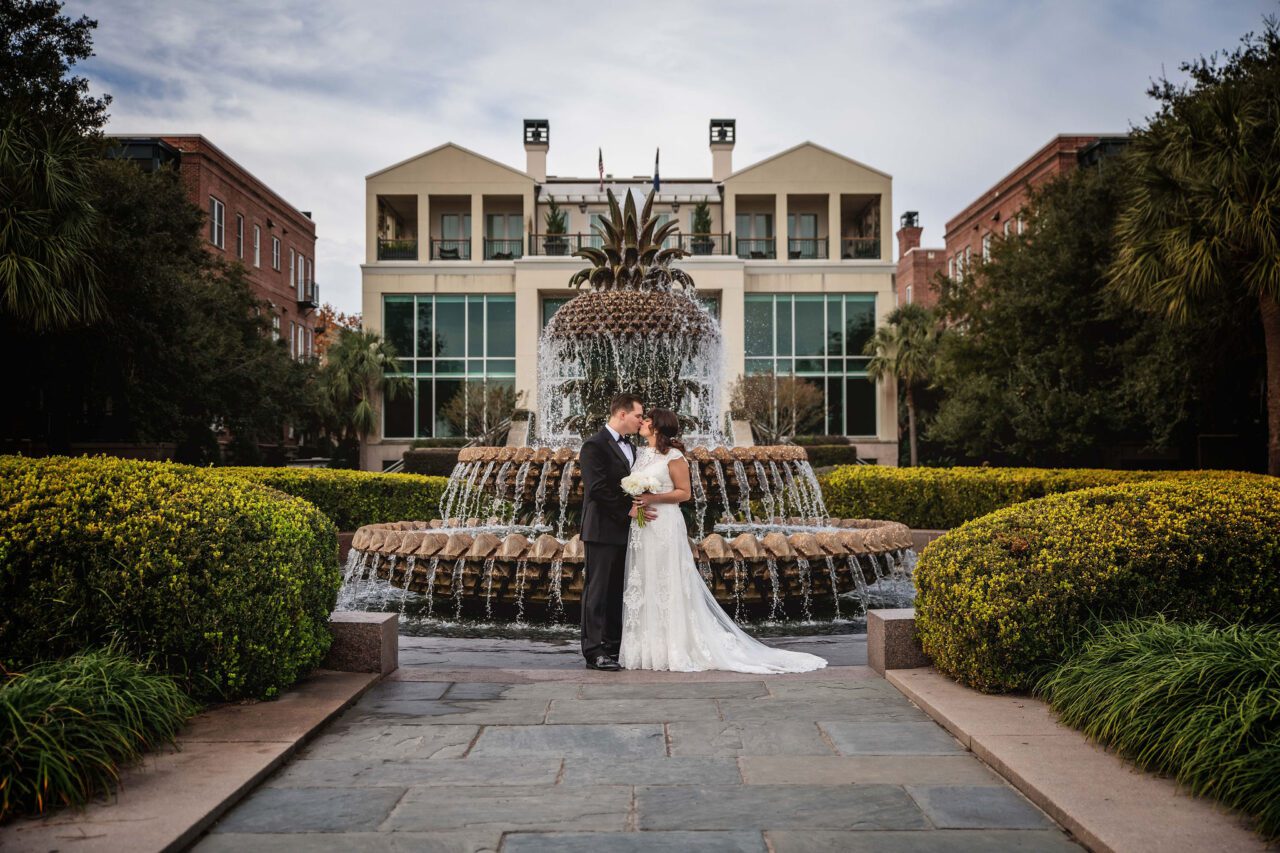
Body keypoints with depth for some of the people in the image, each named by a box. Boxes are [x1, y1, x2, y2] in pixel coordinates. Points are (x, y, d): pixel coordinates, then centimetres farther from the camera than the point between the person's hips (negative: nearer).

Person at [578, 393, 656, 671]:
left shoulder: (630, 447, 16)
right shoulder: (595, 445, -11)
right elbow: (596, 489, -19)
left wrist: (638, 507, 1)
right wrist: (628, 510, -16)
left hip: (624, 530, 8)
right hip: (602, 531, -8)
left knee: (617, 592, 12)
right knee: (597, 591, -3)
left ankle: (614, 646, 18)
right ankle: (594, 652, 1)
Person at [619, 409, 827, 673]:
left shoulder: (673, 456, -8)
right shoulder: (640, 454, 13)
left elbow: (684, 492, -8)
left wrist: (653, 498, -18)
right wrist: (635, 505, -2)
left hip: (665, 527, -7)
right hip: (641, 528, 7)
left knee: (669, 588, -3)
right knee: (642, 588, 8)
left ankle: (676, 650, 6)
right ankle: (647, 649, 16)